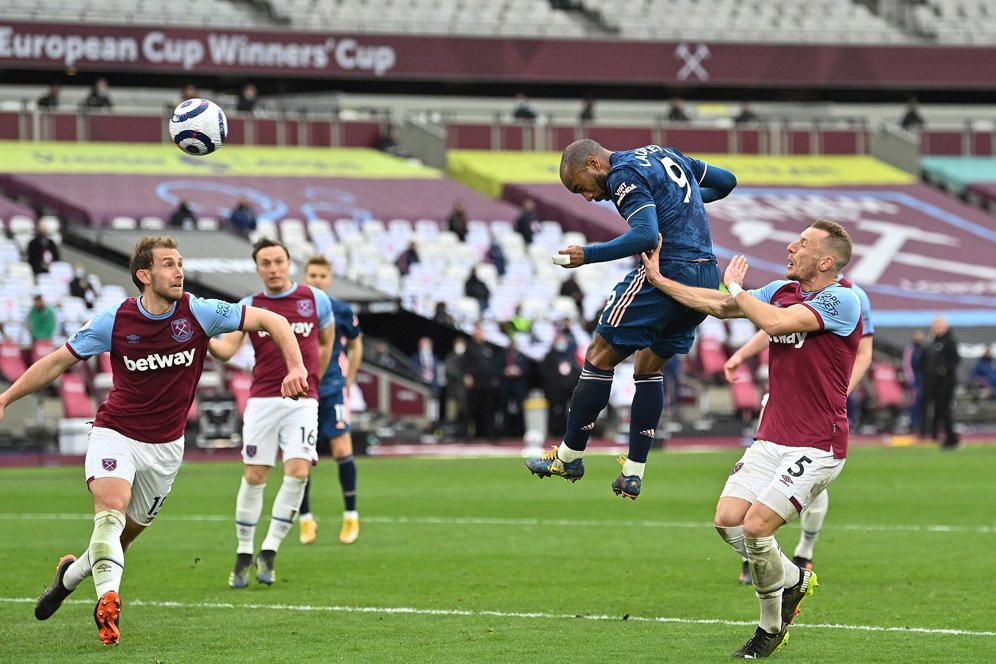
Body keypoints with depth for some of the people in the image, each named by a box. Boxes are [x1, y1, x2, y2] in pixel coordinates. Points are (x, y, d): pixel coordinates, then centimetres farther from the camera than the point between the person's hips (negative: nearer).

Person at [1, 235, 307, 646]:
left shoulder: (198, 314, -11)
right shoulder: (114, 322, -12)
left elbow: (271, 321, -9)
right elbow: (57, 362, -2)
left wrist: (295, 368, -25)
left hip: (165, 446, 2)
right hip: (115, 433, -2)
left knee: (125, 535, 10)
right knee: (111, 509, -29)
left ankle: (71, 573, 39)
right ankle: (108, 598, -38)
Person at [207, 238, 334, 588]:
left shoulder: (315, 299, 4)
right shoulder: (249, 307, 3)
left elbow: (326, 343, 19)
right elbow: (226, 349, -9)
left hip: (302, 401, 0)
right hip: (262, 400, 0)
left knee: (298, 472, -14)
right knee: (253, 477, -1)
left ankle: (269, 552, -3)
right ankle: (244, 556, 12)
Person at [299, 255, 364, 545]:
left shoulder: (341, 311, 0)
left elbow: (355, 346, 13)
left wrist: (348, 383, 9)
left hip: (333, 389, -1)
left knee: (342, 450, -10)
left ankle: (351, 515, 3)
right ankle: (306, 518, 13)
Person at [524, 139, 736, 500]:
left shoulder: (623, 175, -8)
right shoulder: (665, 154, 19)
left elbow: (646, 235, -22)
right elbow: (726, 181, 26)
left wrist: (588, 254, -18)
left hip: (667, 273, -9)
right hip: (708, 277, 9)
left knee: (600, 357, 2)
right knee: (650, 367, 17)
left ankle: (569, 456, 7)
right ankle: (633, 474, 14)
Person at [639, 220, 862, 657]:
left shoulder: (842, 301, -15)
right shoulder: (782, 290, 9)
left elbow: (775, 322, -27)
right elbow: (720, 305, 22)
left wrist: (736, 286, -9)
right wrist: (659, 280, 21)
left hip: (817, 447, -8)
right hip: (772, 438, 8)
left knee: (755, 527, -17)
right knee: (728, 520, -6)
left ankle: (773, 622, 7)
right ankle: (794, 580, 18)